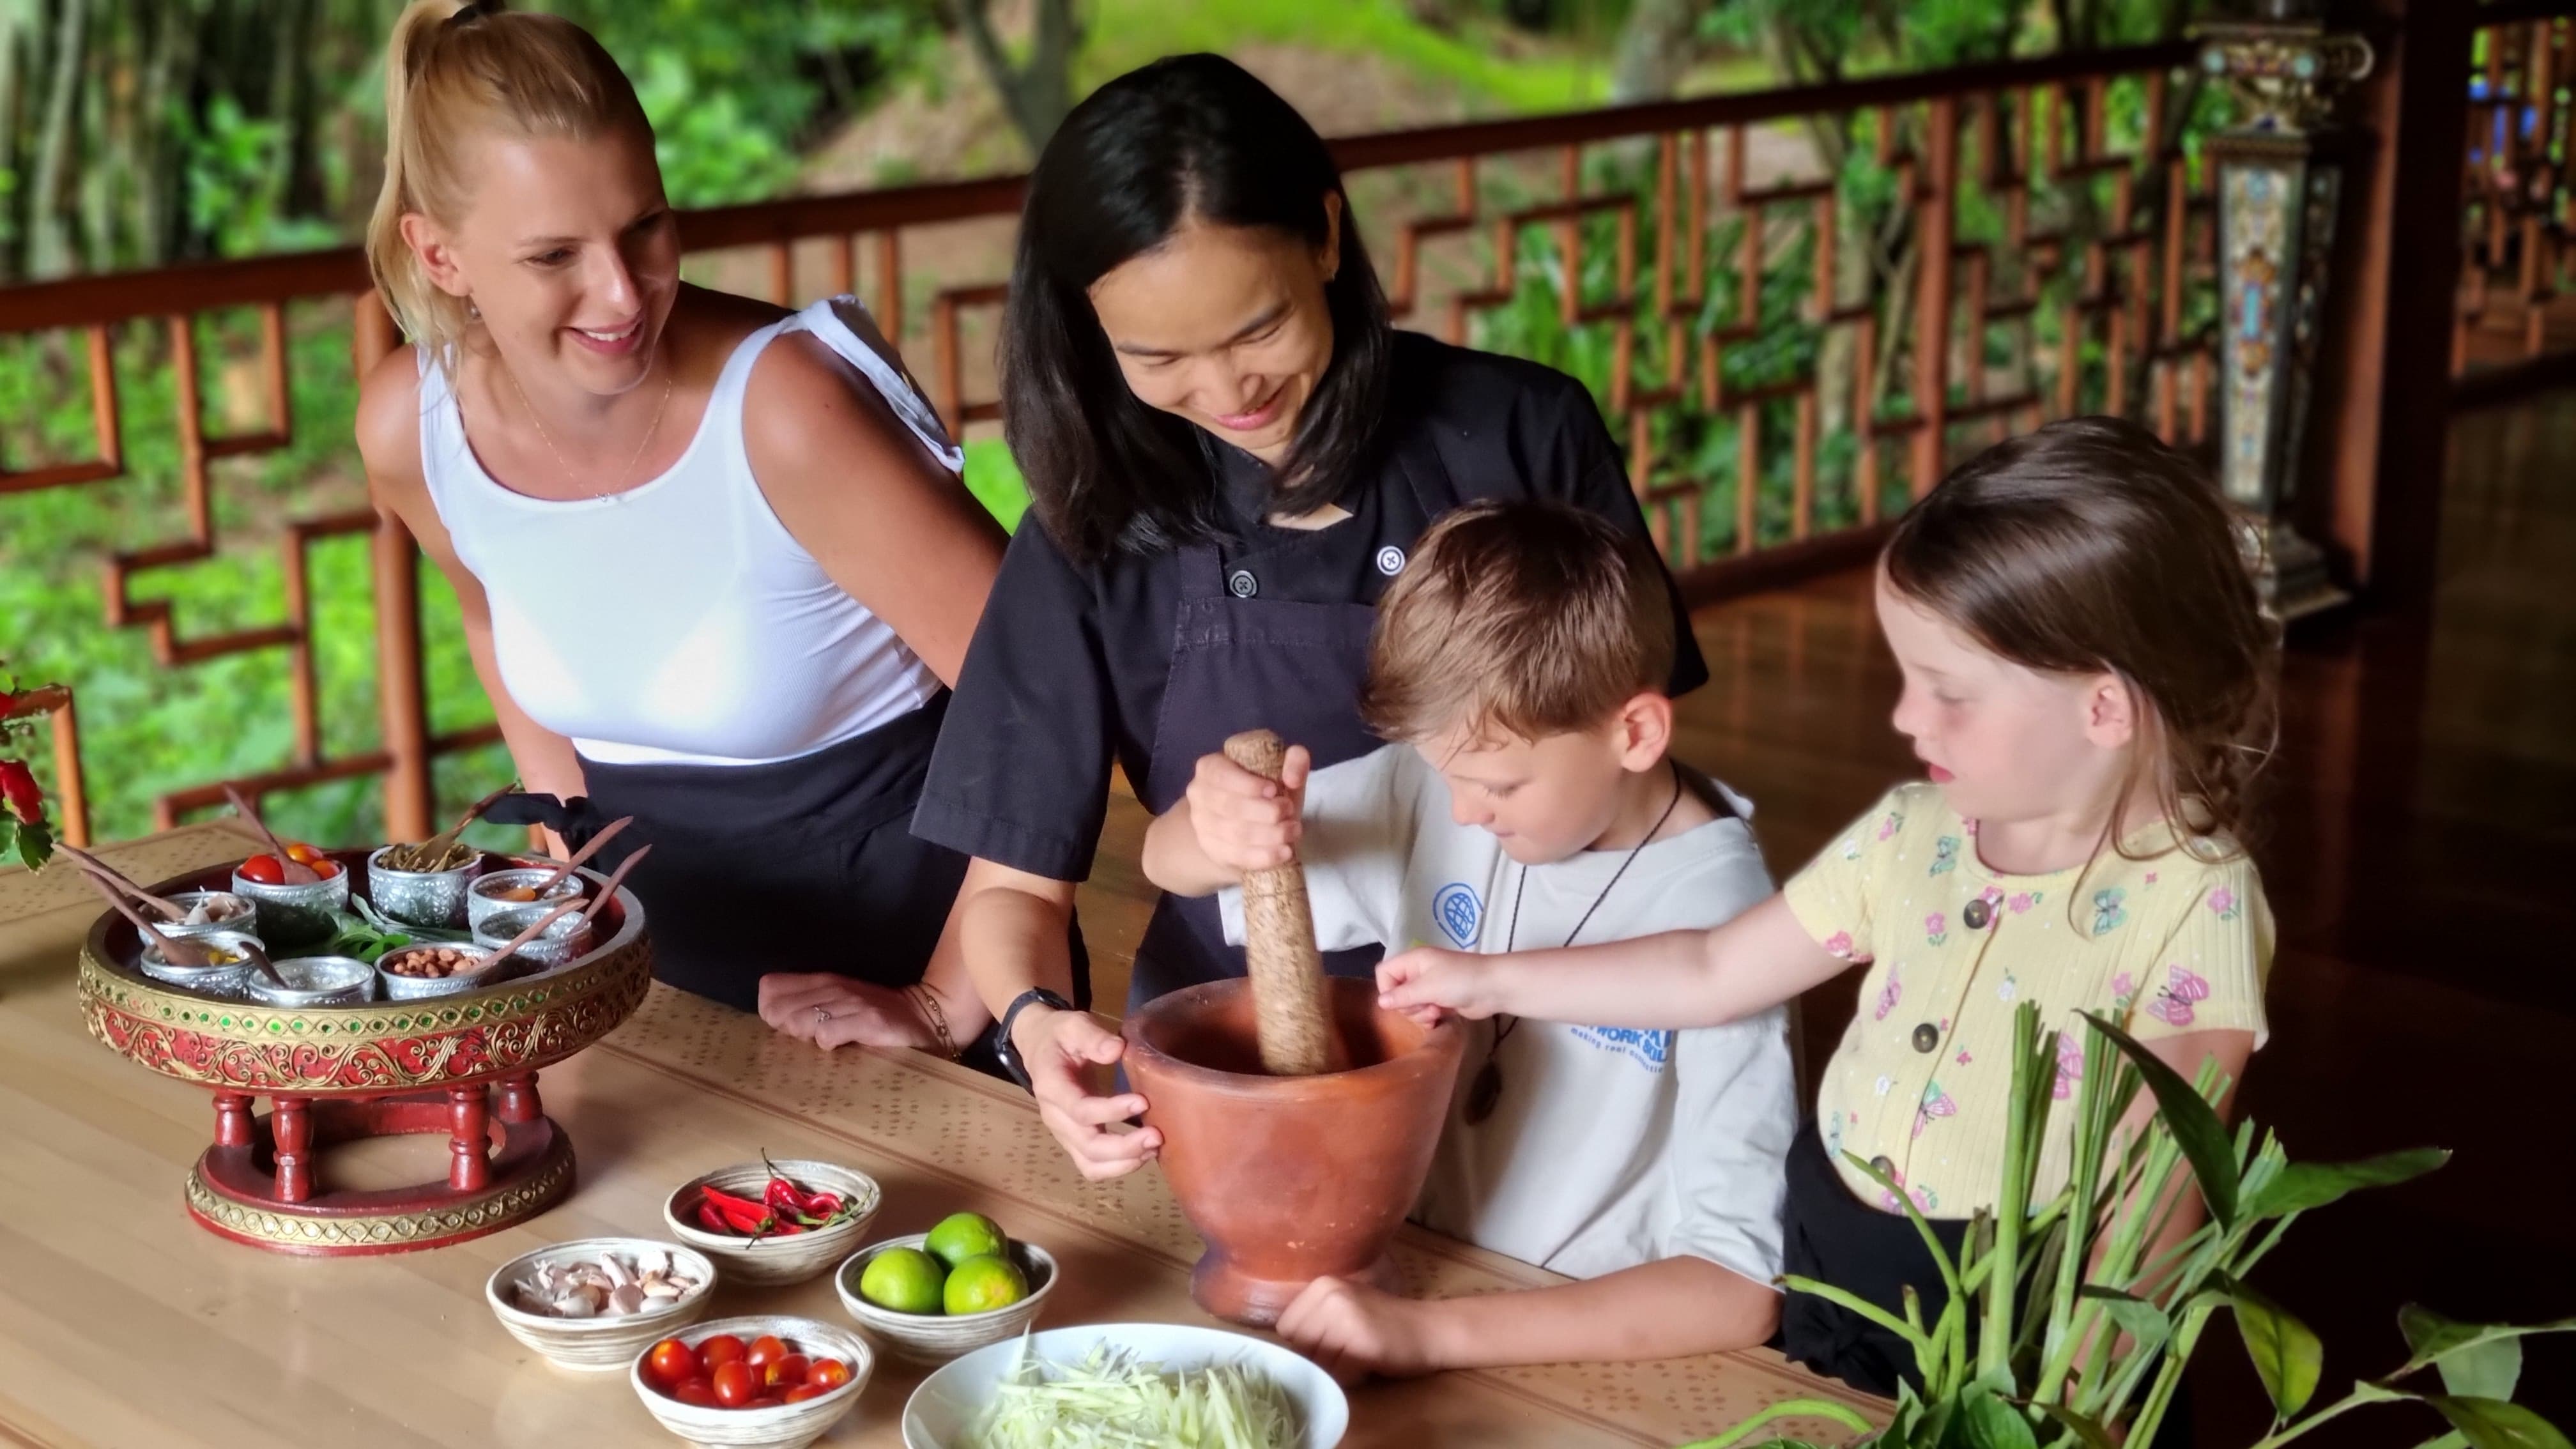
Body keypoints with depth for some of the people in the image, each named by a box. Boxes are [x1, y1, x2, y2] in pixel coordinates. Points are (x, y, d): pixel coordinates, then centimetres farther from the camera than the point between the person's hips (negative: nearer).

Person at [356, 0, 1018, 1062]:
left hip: (887, 899, -4)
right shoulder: (409, 428, -13)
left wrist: (946, 1010, -23)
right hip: (649, 916, 5)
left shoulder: (783, 411, -29)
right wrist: (576, 867, 7)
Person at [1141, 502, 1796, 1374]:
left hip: (1596, 1341, -4)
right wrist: (1219, 834, -20)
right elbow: (1167, 862, 5)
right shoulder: (1435, 790, -4)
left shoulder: (1718, 926, -19)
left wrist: (1430, 1332, -31)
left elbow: (1741, 1290, -22)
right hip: (1414, 1279, 4)